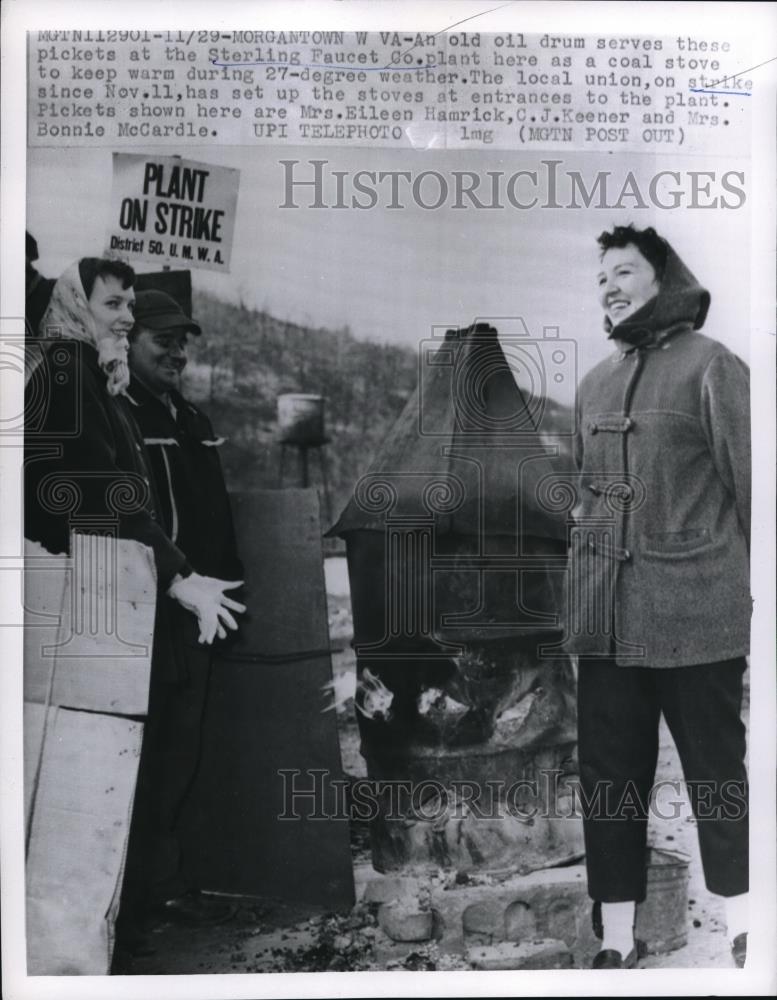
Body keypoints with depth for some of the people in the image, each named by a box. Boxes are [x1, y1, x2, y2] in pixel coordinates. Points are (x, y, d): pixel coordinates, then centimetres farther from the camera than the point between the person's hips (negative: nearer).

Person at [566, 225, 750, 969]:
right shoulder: (593, 385, 15)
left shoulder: (710, 367, -2)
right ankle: (615, 941, 21)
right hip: (605, 619, 6)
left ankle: (742, 931, 25)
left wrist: (755, 590, -6)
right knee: (609, 776, 9)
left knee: (716, 770, 7)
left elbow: (749, 483, -5)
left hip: (695, 614, -5)